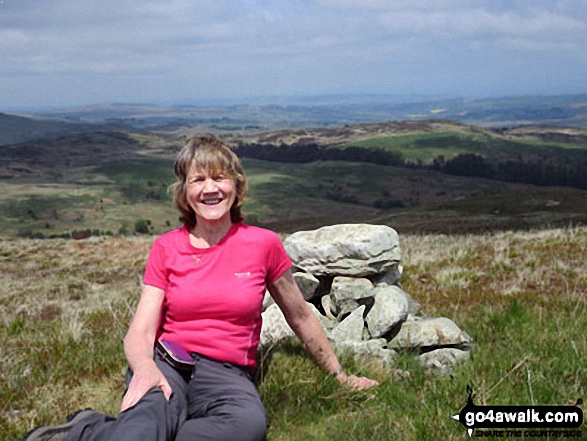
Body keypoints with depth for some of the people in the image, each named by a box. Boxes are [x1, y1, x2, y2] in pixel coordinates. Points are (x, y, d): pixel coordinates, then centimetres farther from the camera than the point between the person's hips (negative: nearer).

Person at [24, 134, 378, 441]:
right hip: (167, 363, -1)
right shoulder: (166, 248, 7)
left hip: (226, 373, 2)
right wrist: (144, 368, -23)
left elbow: (300, 315, 16)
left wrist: (340, 375, 22)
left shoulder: (263, 244, 5)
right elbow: (140, 332, 1)